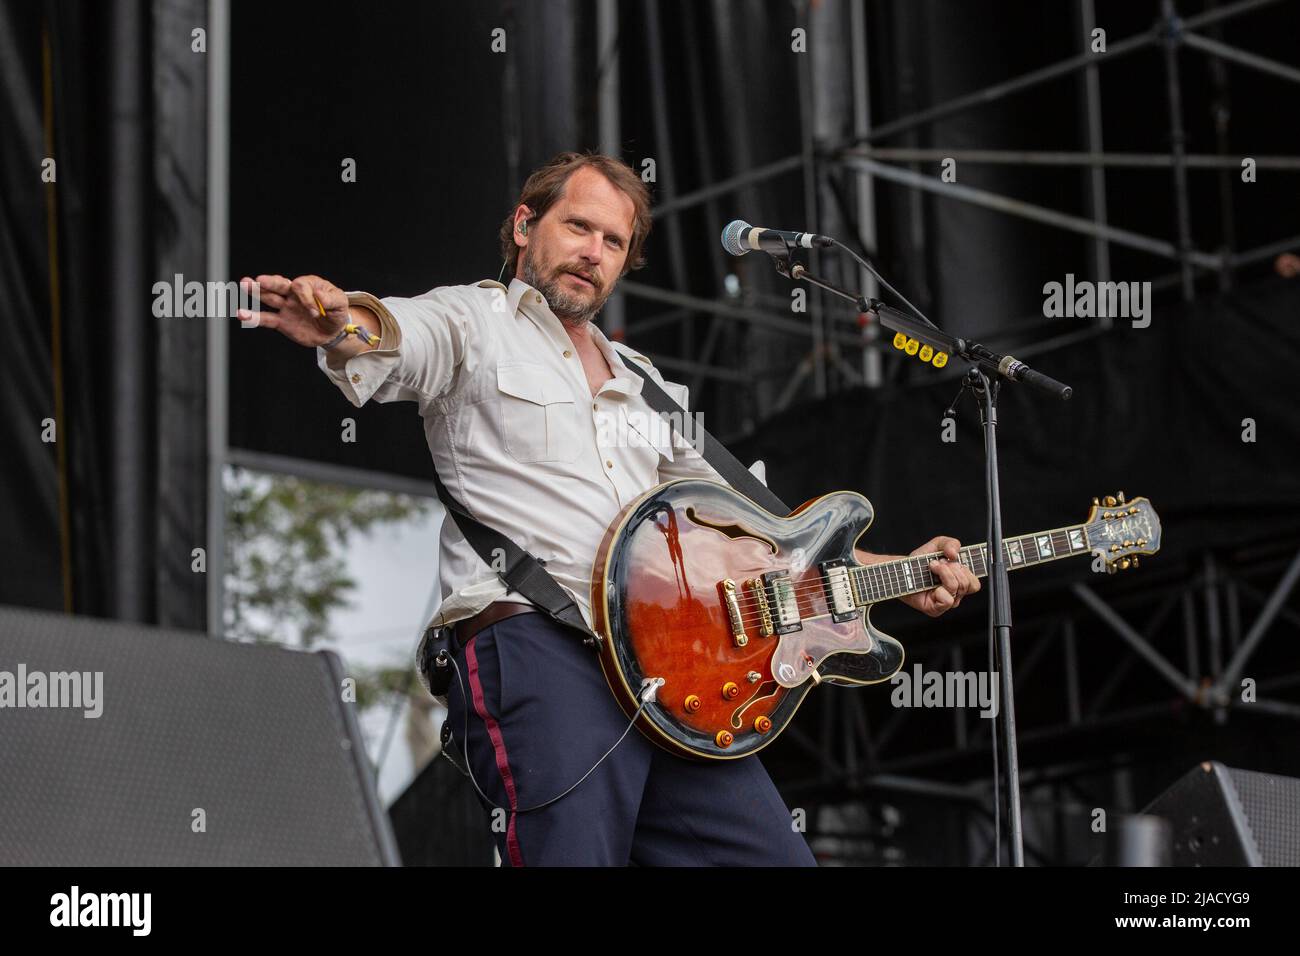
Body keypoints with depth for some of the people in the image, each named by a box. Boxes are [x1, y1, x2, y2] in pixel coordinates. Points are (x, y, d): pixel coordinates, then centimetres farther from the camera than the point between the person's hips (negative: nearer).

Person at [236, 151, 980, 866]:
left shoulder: (647, 387, 28)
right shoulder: (474, 323, 10)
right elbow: (400, 340, -15)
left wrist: (895, 575, 21)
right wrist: (347, 326, -41)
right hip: (533, 644, -6)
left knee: (776, 854, -1)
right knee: (576, 849, -21)